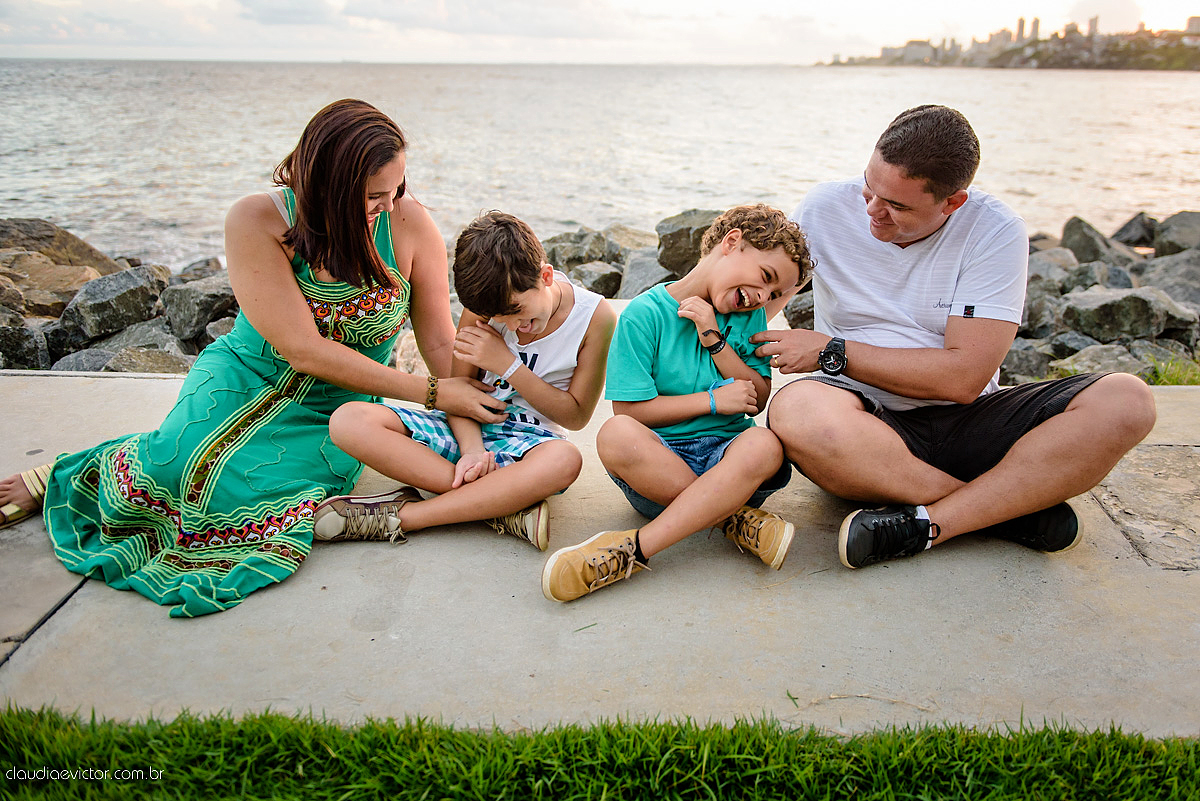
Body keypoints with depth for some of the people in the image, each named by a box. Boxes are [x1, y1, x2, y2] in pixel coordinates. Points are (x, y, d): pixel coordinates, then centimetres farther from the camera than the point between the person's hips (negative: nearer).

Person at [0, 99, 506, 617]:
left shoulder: (410, 224, -15)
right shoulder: (257, 222, -20)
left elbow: (441, 342, -9)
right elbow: (303, 349, -24)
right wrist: (432, 393, -23)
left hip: (338, 409, 1)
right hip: (247, 380, -1)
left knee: (238, 492, -24)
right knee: (177, 466, -27)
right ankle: (60, 478, 8)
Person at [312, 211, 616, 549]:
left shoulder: (596, 316, -9)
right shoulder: (487, 299, -3)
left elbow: (577, 416, -5)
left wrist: (508, 365, -14)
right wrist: (472, 449, -21)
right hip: (468, 429, 3)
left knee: (564, 459, -42)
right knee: (349, 420, -22)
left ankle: (400, 516, -30)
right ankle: (504, 505, -29)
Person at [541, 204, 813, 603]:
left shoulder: (750, 316, 12)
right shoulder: (645, 314, -4)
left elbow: (758, 399, 6)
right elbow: (629, 409, -9)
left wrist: (715, 340, -7)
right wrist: (713, 400, -9)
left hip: (727, 454, 3)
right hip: (657, 460, -2)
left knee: (763, 445, -34)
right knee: (615, 434, -36)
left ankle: (634, 549, -31)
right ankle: (735, 518, -23)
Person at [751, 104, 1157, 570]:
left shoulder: (996, 231, -8)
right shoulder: (825, 209, -2)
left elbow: (965, 377, -15)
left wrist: (833, 353, -14)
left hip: (970, 423, 1)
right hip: (867, 425, 0)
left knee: (1127, 401, -22)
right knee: (796, 410, -37)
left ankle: (922, 525, -29)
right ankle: (1016, 509, -21)